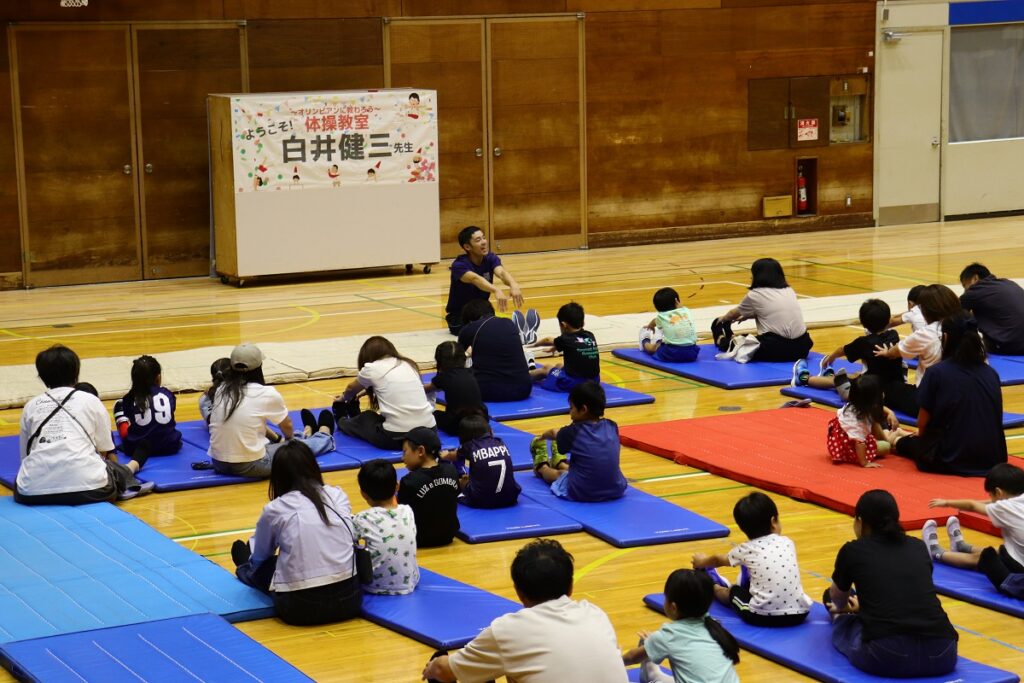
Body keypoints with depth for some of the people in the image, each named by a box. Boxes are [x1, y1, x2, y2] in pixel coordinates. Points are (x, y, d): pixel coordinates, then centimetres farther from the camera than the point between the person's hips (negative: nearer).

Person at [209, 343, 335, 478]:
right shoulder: (267, 394, -10)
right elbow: (287, 427, 9)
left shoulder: (221, 390, 3)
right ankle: (325, 437, 51)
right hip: (250, 467, -5)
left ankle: (306, 434, 58)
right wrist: (290, 437, 32)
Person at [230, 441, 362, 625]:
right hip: (349, 600, 3)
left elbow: (259, 557, 16)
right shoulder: (338, 496, 6)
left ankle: (245, 569, 56)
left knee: (260, 565, 23)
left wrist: (250, 566, 39)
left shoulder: (274, 510, 0)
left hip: (300, 608, -3)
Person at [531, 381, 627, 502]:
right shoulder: (612, 427, -3)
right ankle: (559, 463, 65)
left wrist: (543, 436, 34)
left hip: (582, 494, -4)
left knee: (558, 474, 29)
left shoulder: (572, 432, -14)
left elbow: (553, 434, 10)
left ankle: (541, 466, 61)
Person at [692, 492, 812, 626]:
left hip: (763, 617, -2)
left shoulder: (746, 550, 2)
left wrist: (702, 562, 47)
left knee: (732, 591, 25)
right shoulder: (787, 543, 8)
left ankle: (713, 586, 53)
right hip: (799, 614, 2)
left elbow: (718, 560, 24)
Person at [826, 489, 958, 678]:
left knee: (844, 626, 31)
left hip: (886, 657, -3)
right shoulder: (919, 547, 22)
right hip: (942, 655, 3)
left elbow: (837, 598, 37)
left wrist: (843, 611, 63)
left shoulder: (853, 551, 13)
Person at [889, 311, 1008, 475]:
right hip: (992, 461, 5)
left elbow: (923, 422, -4)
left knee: (904, 443, 28)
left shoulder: (937, 373, -11)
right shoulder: (992, 374, 3)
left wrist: (921, 435, 21)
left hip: (951, 462, -4)